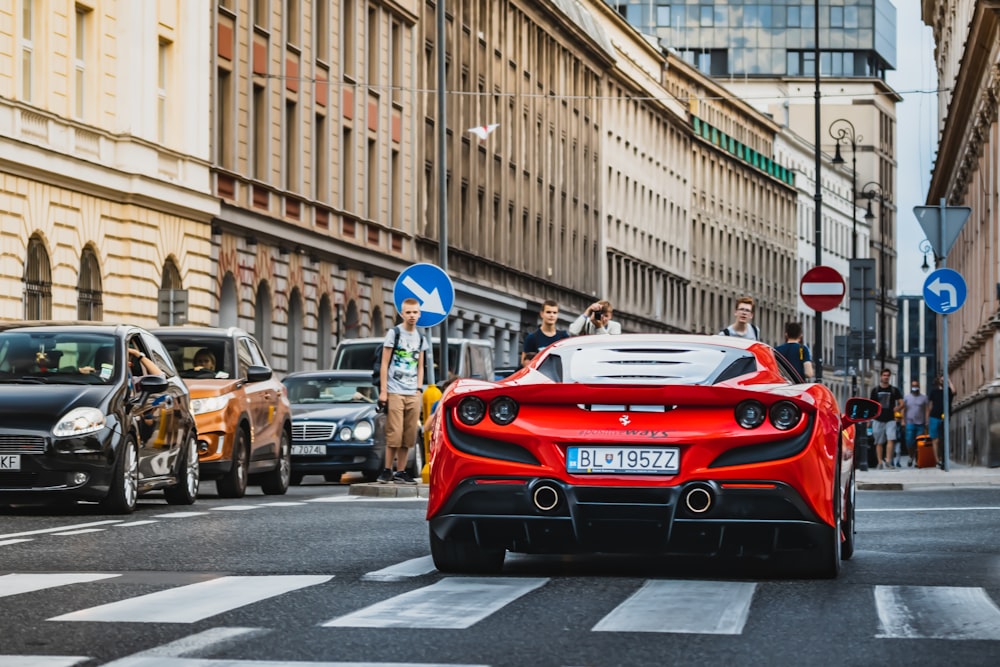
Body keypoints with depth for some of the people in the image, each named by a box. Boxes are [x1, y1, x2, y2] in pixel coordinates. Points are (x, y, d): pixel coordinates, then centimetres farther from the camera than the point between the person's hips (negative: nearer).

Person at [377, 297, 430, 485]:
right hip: (395, 391, -5)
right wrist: (383, 391, -8)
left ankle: (400, 471, 8)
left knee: (409, 435, 2)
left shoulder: (420, 339, 14)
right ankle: (388, 470, -3)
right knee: (394, 434, -10)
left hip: (413, 394, 5)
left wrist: (419, 389, 8)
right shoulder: (394, 334, 0)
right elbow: (384, 364, -2)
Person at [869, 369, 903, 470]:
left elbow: (901, 403, 10)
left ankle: (888, 461, -17)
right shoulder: (875, 390, 8)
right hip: (878, 420, 1)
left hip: (890, 419, -1)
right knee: (879, 442, 3)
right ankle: (880, 462, 9)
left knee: (891, 440, -15)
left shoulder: (894, 390, 7)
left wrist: (894, 410, -2)